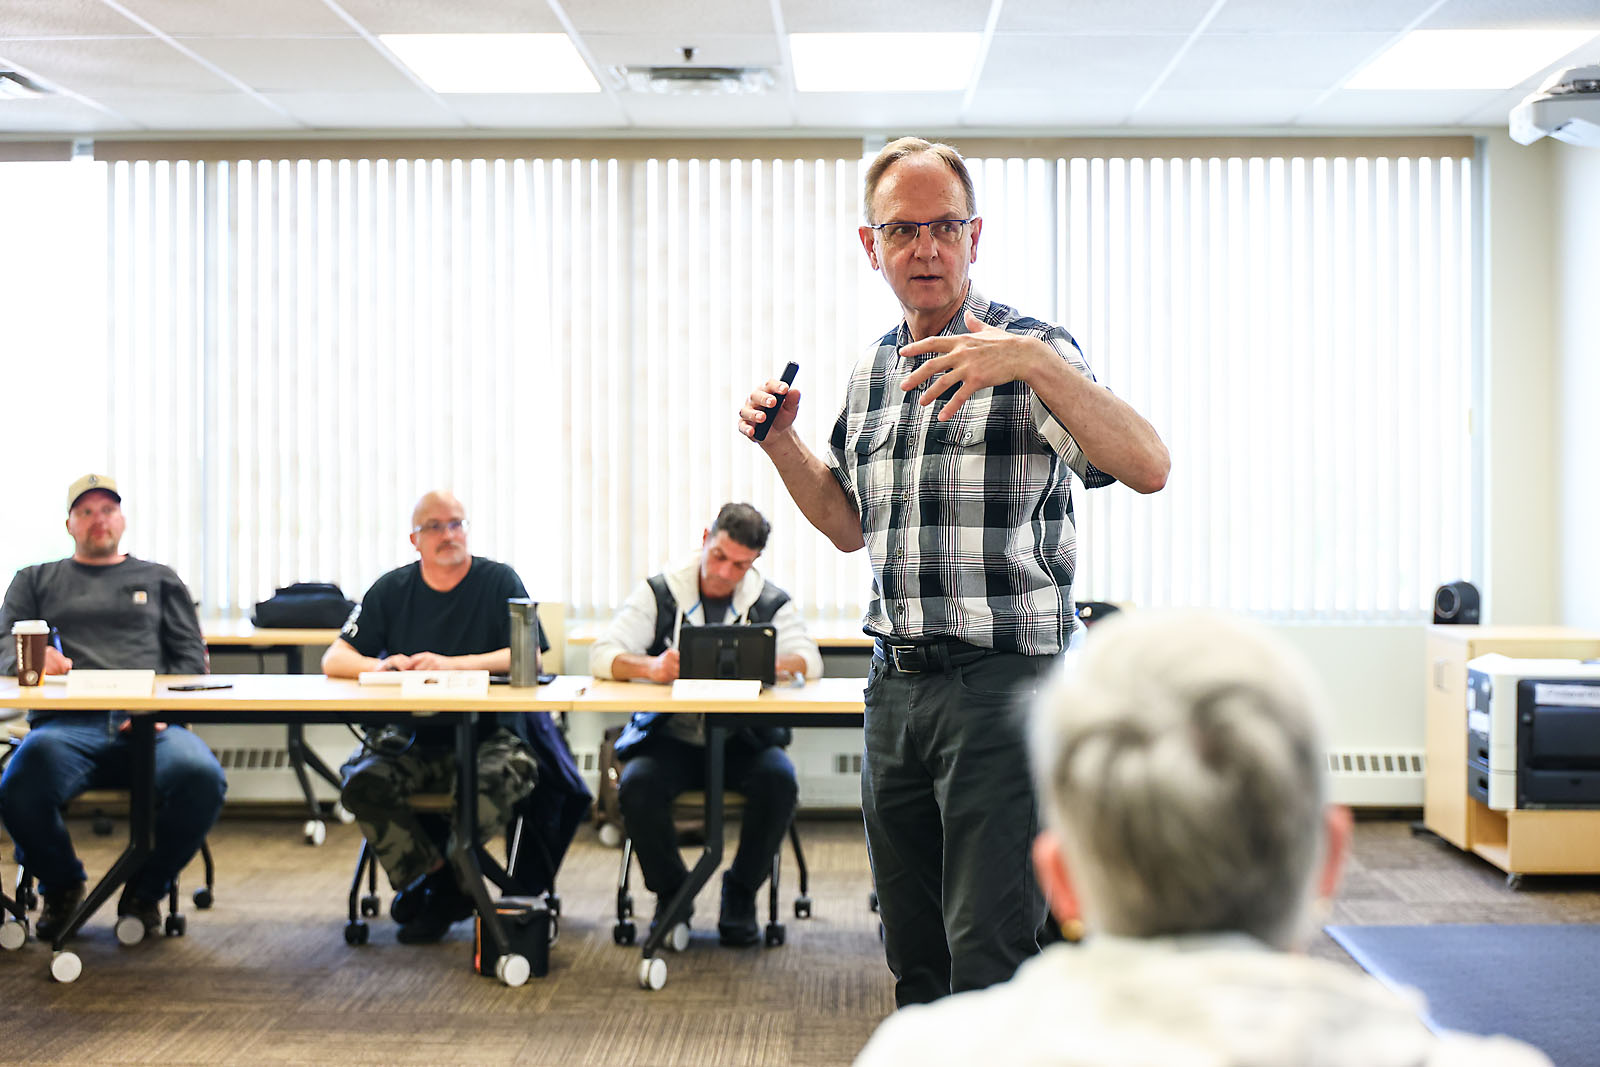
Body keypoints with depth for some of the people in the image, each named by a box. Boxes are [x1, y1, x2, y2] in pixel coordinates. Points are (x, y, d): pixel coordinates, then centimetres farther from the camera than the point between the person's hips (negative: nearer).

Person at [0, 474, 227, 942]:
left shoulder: (159, 580, 26)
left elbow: (191, 657, 16)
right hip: (66, 724, 0)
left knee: (202, 778, -34)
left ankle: (145, 890, -4)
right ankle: (61, 886, 0)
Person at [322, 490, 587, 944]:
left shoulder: (499, 581, 2)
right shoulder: (392, 589, 11)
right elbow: (333, 660, 6)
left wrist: (452, 664, -23)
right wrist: (377, 666, -17)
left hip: (488, 734, -3)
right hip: (413, 738, 3)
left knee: (495, 784, -35)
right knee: (362, 782, -27)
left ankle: (436, 887, -9)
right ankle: (444, 885, -11)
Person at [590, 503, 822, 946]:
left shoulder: (771, 602, 6)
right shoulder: (658, 593, 3)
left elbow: (809, 660, -9)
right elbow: (602, 656, -7)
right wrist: (652, 667, -29)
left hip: (743, 739, 1)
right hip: (671, 737, 0)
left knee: (779, 781, -29)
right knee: (637, 785, -30)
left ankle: (740, 892, -4)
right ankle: (671, 891, -2)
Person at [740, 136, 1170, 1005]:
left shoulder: (1030, 352, -5)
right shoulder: (872, 372, 14)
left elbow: (1148, 467, -20)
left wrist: (1038, 363, -29)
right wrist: (781, 444, 9)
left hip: (1002, 682, -6)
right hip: (895, 685, 6)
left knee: (989, 961, -7)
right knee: (915, 962, 15)